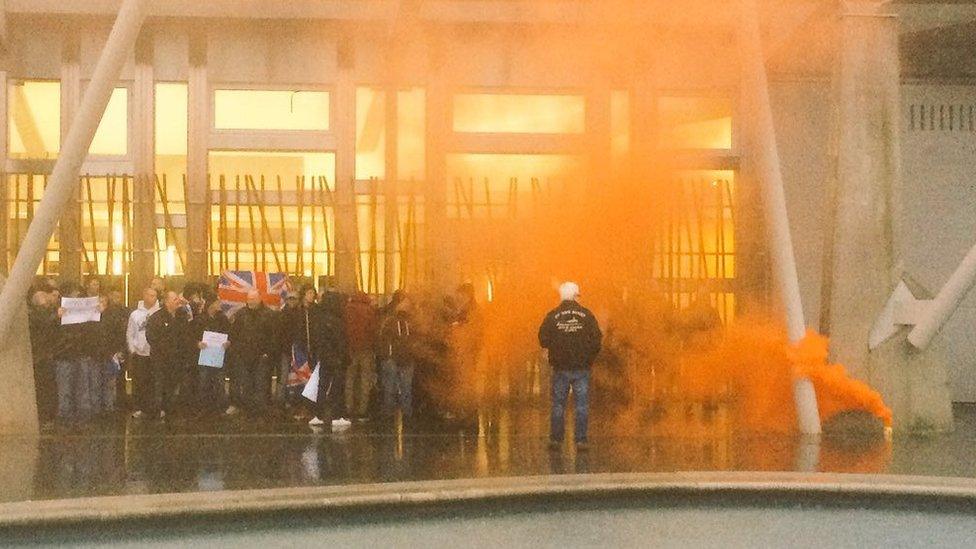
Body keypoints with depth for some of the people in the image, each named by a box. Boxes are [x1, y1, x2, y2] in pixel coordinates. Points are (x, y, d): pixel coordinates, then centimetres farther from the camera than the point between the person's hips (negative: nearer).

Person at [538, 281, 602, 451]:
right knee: (582, 405, 5)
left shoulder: (552, 316, -3)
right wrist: (590, 357, 13)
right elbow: (597, 340, -3)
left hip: (560, 368, 1)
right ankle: (581, 440, 3)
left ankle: (555, 439, 9)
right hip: (582, 368, -1)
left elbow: (543, 341, -2)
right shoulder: (586, 315, -3)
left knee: (558, 405, 9)